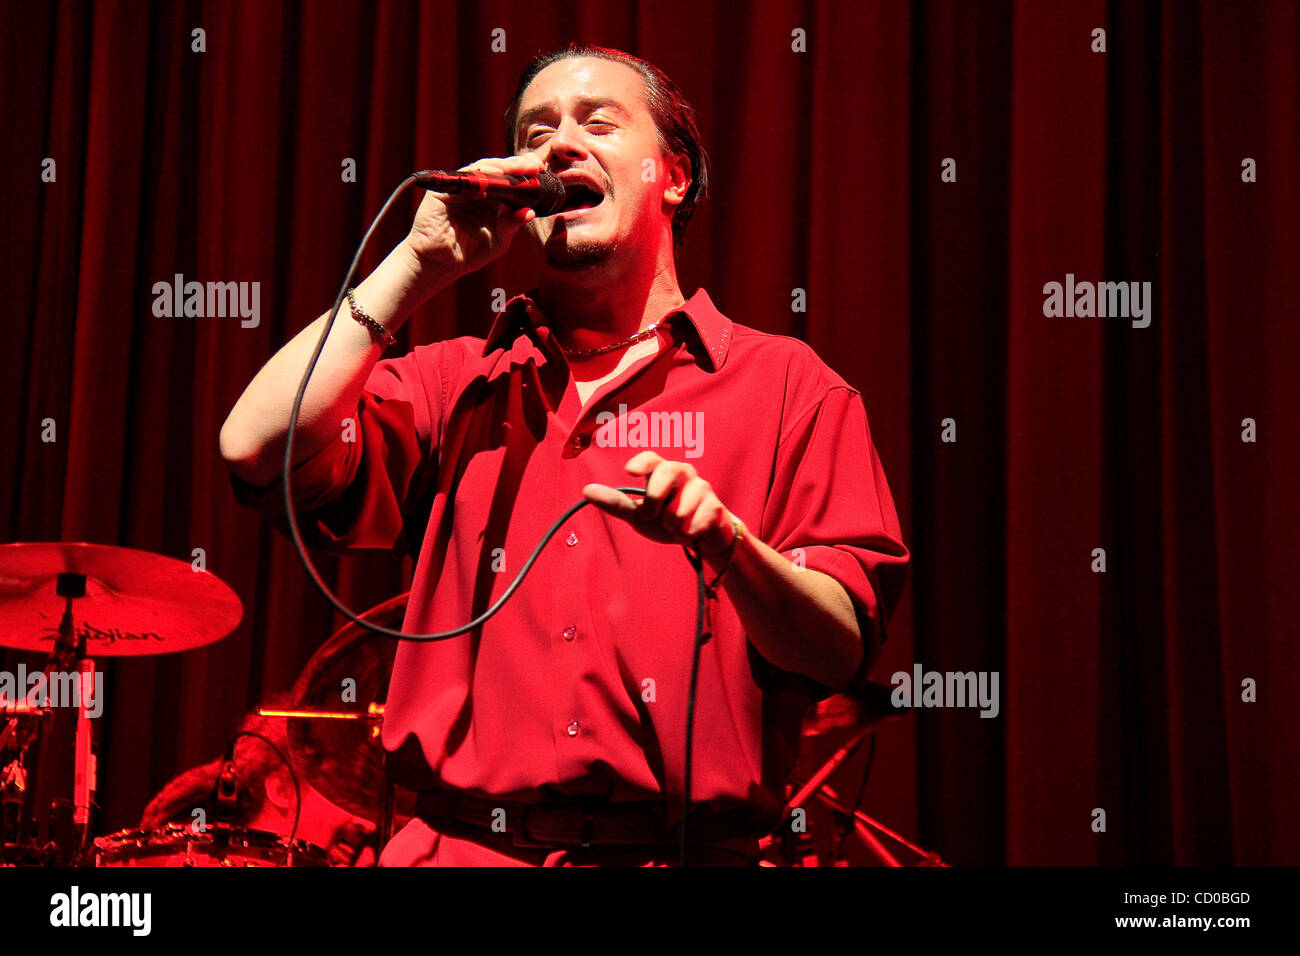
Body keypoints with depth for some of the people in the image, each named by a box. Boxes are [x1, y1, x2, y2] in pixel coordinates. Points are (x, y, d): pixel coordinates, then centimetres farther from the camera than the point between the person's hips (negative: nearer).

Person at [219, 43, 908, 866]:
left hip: (685, 847, 0)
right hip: (461, 845, 1)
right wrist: (420, 266, 4)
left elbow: (842, 651, 2)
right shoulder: (458, 383, 17)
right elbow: (258, 448, 1)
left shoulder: (784, 386, 10)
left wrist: (724, 542, -17)